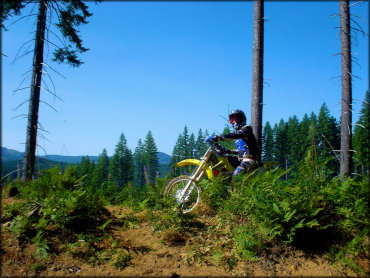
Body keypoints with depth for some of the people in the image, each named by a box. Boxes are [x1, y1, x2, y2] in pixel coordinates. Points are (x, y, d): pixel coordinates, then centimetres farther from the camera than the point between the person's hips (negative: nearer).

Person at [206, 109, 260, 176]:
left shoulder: (247, 129, -5)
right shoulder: (237, 132, 23)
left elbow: (235, 136, -26)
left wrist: (218, 138, -34)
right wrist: (226, 151, 16)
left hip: (250, 157, -10)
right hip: (241, 159, 10)